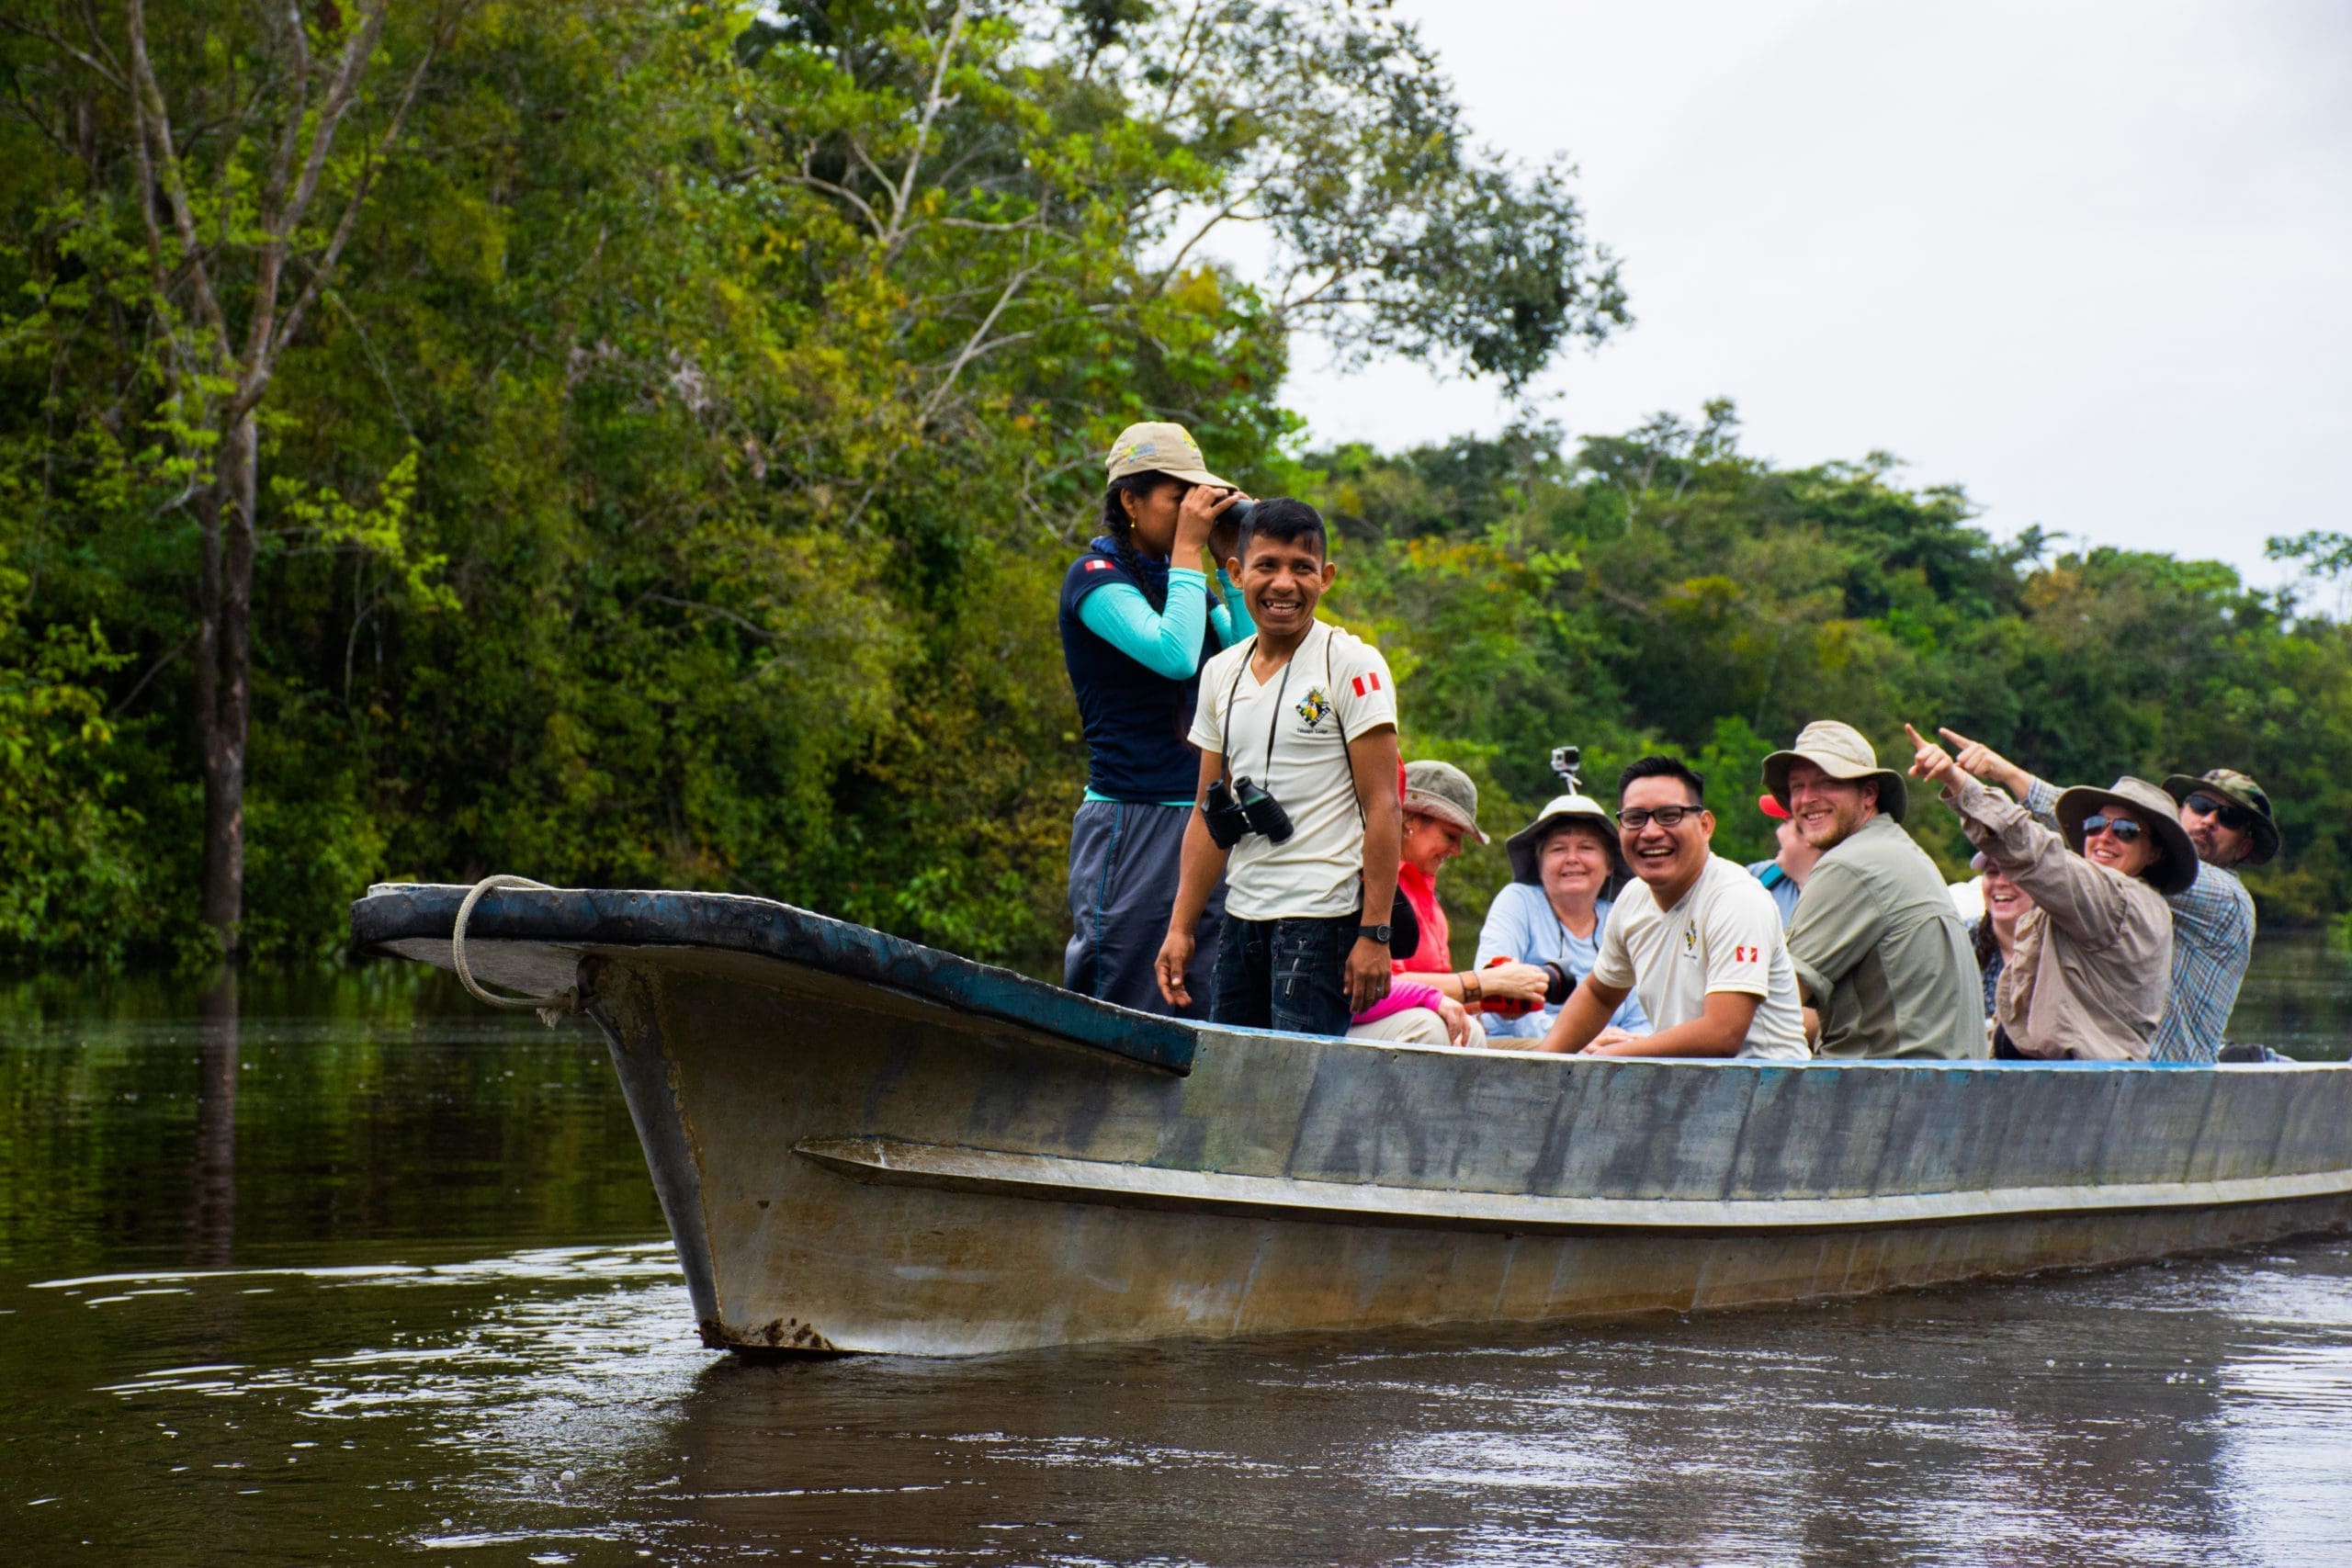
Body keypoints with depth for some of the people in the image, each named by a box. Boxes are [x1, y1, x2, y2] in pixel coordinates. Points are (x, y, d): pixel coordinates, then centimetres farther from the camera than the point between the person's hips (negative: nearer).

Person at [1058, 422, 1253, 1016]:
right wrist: (1187, 550, -12)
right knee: (1122, 1009, -6)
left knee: (1204, 1016, 5)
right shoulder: (1095, 577, -5)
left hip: (1208, 823, 7)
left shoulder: (1188, 582, 16)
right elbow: (1174, 653, -20)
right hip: (1131, 825, -7)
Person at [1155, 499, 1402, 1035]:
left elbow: (1383, 807, -9)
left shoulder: (1351, 665, -5)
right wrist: (1180, 928, 12)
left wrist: (1374, 933, -15)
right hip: (1242, 918, 6)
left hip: (1321, 916, -6)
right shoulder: (1221, 673, 14)